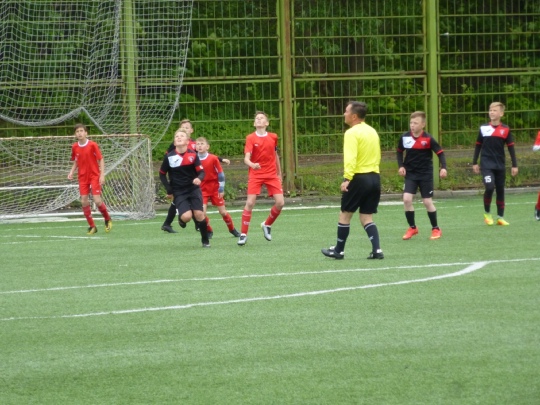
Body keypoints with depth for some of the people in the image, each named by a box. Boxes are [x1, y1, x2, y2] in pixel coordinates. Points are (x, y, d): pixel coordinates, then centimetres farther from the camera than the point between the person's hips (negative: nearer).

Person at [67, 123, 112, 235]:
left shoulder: (92, 145, -9)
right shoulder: (75, 147, 3)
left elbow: (101, 160, -5)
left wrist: (102, 175, -13)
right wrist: (72, 172, -2)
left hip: (94, 176, -4)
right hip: (82, 177, 4)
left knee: (97, 200, -13)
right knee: (84, 201, -4)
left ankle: (107, 219, 15)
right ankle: (92, 226, 9)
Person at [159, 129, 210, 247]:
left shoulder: (193, 155, -4)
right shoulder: (169, 157, -6)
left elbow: (201, 171, -3)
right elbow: (162, 174, 6)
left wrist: (199, 178, -27)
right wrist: (169, 190, 0)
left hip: (193, 189, 1)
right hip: (179, 192, -1)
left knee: (199, 214, -12)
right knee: (186, 216, -20)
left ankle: (205, 240, 9)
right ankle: (181, 218, 19)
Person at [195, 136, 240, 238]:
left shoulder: (213, 158, -10)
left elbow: (220, 174, -4)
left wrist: (221, 189, -6)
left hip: (215, 189, -1)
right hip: (202, 190, 1)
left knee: (223, 212, 5)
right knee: (202, 213, -14)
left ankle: (232, 229, 27)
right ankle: (209, 231, 9)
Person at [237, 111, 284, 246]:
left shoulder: (273, 137, 4)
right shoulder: (251, 138, -7)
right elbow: (246, 158, -18)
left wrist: (279, 173, 22)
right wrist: (252, 164, -40)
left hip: (272, 174, 3)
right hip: (255, 174, -3)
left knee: (280, 203, -7)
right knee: (250, 203, -14)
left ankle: (267, 225, 20)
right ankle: (243, 234, -4)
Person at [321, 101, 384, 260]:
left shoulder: (352, 133, -11)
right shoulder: (372, 131, 14)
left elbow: (350, 158, -22)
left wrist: (347, 178, -27)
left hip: (359, 178, -7)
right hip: (375, 177, 7)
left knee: (345, 214, 7)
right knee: (366, 217, 10)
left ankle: (339, 250, 14)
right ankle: (377, 249, -4)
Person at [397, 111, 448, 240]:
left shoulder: (428, 139, -15)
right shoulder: (404, 138, -6)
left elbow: (440, 152, -11)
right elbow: (400, 151, 12)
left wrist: (443, 167, -25)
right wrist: (401, 166, -1)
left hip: (425, 174, -3)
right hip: (410, 173, 3)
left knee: (427, 201, 0)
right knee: (407, 199, -12)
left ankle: (436, 229, 19)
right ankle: (412, 228, 5)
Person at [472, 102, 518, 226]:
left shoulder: (505, 130, 0)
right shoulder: (483, 128, 0)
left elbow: (511, 148, 4)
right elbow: (478, 146, 8)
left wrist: (514, 165, 2)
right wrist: (475, 163, 7)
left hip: (500, 165, 2)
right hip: (486, 164, -2)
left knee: (500, 190, 6)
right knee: (489, 187, -17)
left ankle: (500, 217, 14)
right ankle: (487, 213, 3)